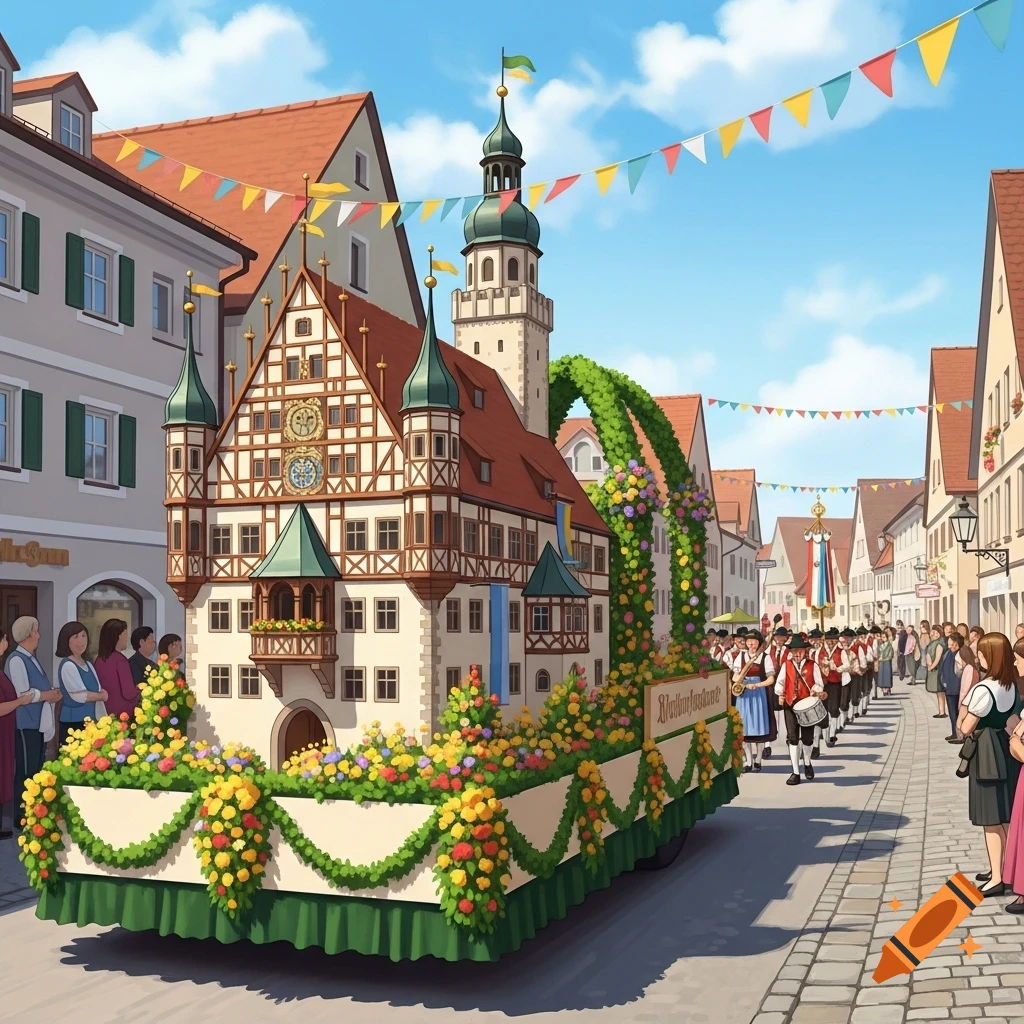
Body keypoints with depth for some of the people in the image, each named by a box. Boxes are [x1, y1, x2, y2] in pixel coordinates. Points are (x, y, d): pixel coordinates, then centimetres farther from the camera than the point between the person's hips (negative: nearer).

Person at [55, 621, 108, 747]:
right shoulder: (67, 665, -12)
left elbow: (99, 692, 12)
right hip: (74, 722, -8)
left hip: (91, 720, 8)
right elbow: (79, 695, -17)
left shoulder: (88, 664, 13)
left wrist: (103, 720, -1)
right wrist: (101, 696, 0)